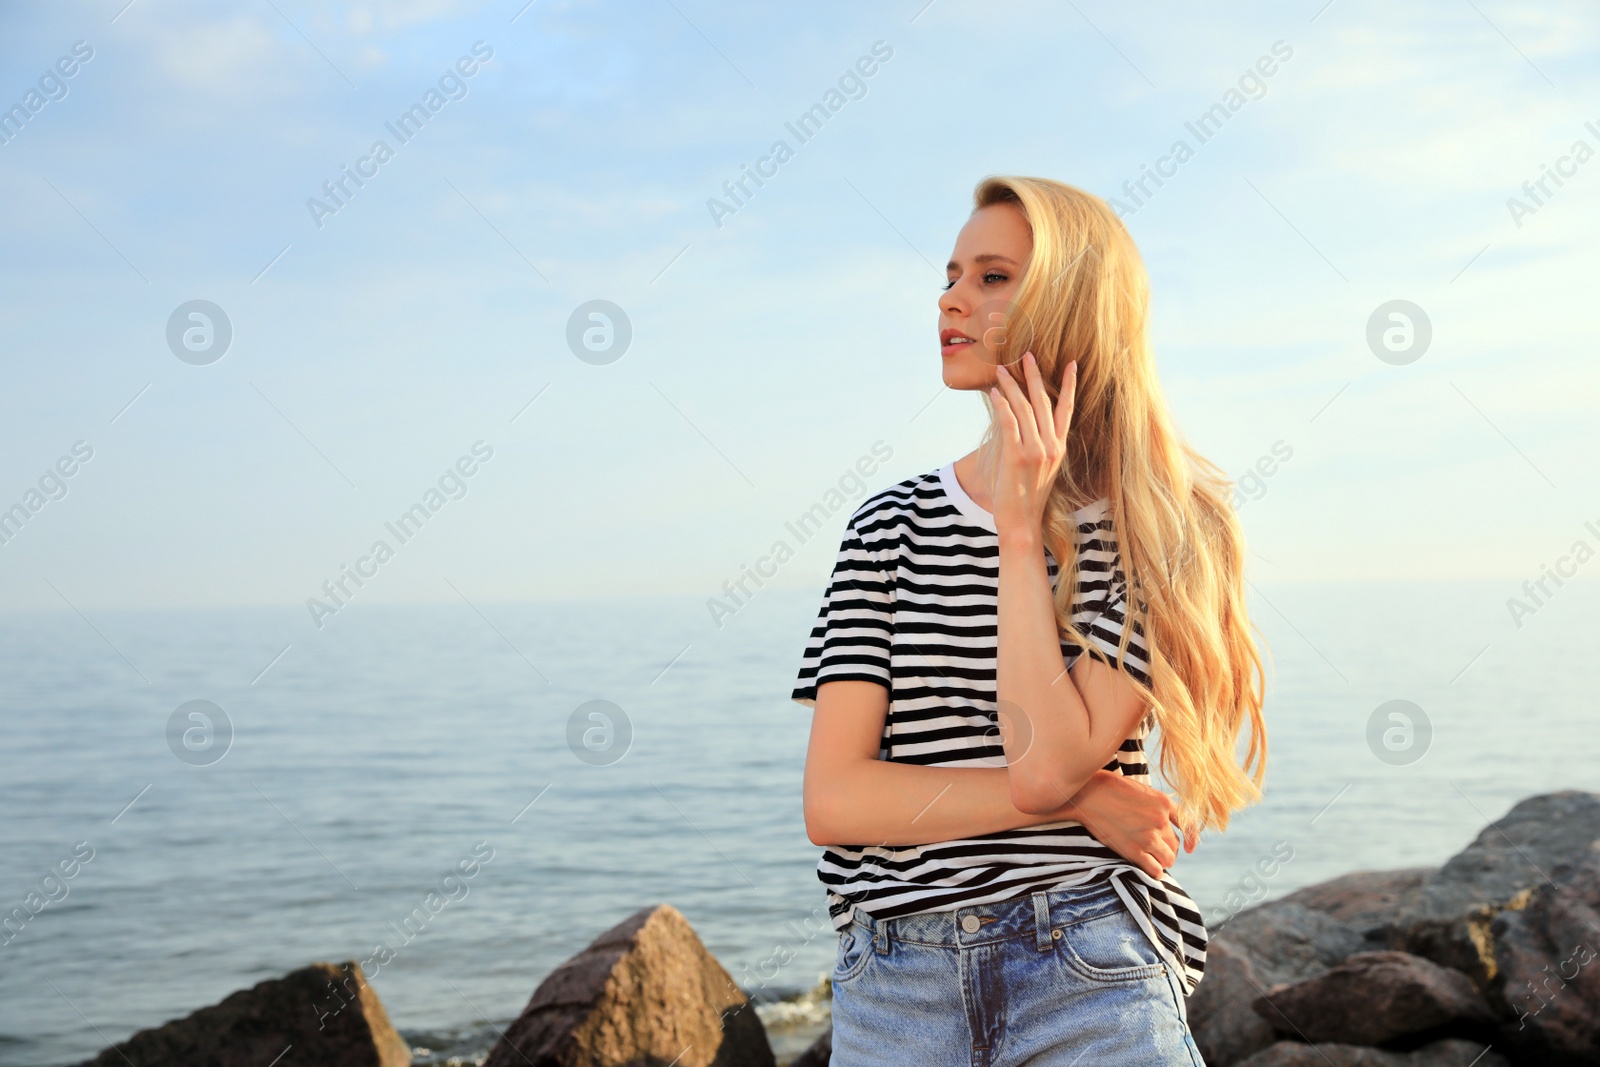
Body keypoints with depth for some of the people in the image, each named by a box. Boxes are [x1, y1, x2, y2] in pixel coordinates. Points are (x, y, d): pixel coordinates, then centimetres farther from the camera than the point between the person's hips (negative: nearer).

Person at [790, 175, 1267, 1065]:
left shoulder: (1158, 527, -3)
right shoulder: (892, 526, 3)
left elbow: (1051, 761, -17)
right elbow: (832, 801, -6)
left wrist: (1022, 528, -12)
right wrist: (1084, 801, -11)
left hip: (1090, 984, -2)